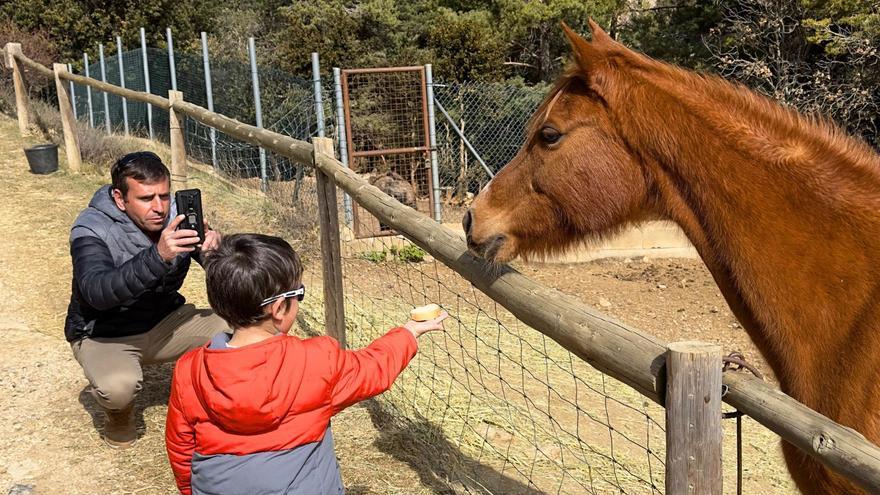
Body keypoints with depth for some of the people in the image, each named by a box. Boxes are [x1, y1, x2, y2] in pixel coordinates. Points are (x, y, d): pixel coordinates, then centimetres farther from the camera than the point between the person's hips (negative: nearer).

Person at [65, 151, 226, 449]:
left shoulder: (177, 216, -11)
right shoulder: (91, 230, -24)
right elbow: (96, 292, -41)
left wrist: (216, 250, -38)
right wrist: (158, 256, -56)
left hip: (164, 322, 4)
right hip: (105, 333, -4)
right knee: (119, 387, -35)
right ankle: (119, 416, 3)